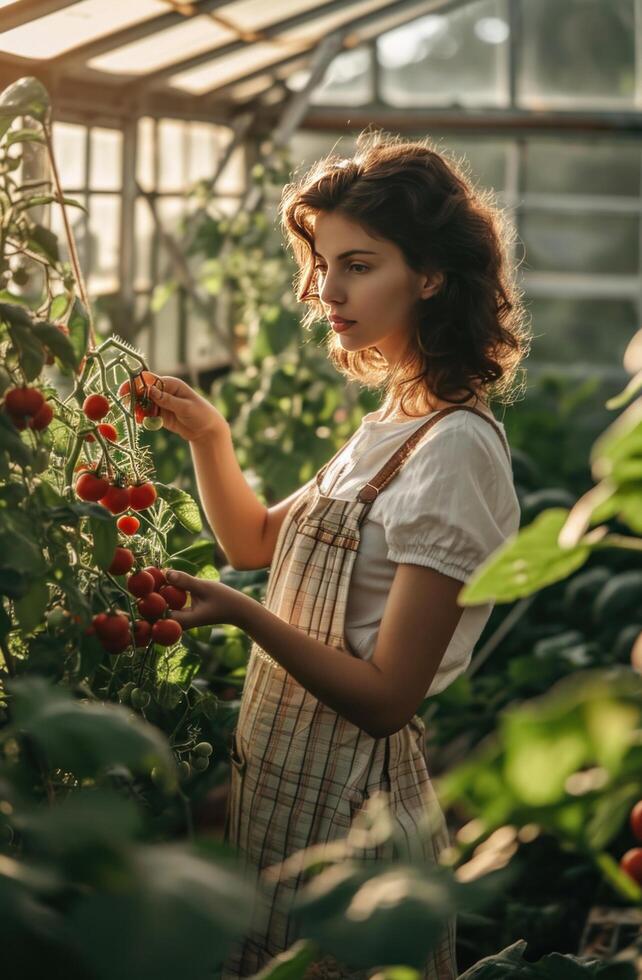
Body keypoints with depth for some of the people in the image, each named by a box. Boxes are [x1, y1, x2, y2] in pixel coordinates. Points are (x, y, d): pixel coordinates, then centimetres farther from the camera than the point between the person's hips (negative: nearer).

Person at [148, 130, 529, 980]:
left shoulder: (456, 449, -21)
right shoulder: (392, 425, 7)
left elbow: (385, 699, -22)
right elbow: (256, 543, 18)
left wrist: (241, 614, -30)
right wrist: (210, 440, 3)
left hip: (349, 809, -8)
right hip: (288, 778, 9)